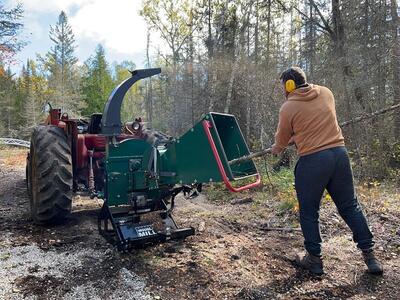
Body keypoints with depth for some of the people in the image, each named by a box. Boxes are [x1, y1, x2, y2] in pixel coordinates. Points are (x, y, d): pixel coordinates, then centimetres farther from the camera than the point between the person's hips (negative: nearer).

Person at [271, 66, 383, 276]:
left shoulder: (288, 107, -5)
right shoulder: (326, 93, 11)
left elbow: (281, 140, 7)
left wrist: (276, 148, 29)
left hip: (311, 161, -5)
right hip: (340, 154, 6)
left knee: (309, 212, 10)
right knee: (350, 206, 16)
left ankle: (314, 259, 20)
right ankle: (369, 254, 22)